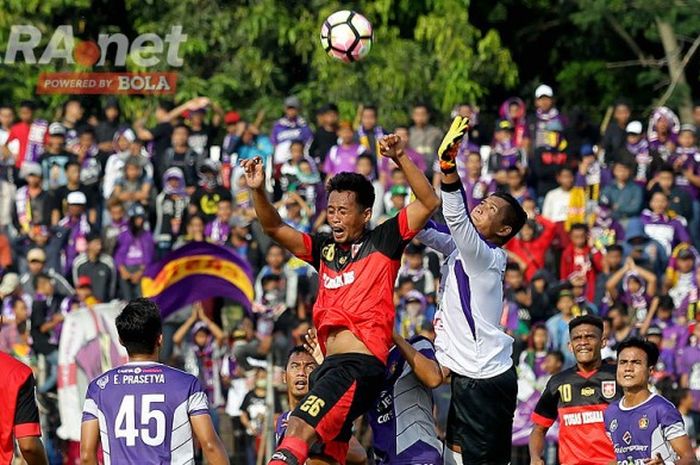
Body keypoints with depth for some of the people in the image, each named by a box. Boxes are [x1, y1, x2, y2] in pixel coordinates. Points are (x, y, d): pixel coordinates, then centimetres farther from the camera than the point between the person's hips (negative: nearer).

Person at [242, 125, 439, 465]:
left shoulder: (383, 241, 3)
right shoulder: (325, 248, 19)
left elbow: (429, 203, -4)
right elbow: (275, 229, 19)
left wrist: (401, 159, -13)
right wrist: (258, 191, 2)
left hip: (360, 364, -8)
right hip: (332, 363, 8)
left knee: (299, 431, -24)